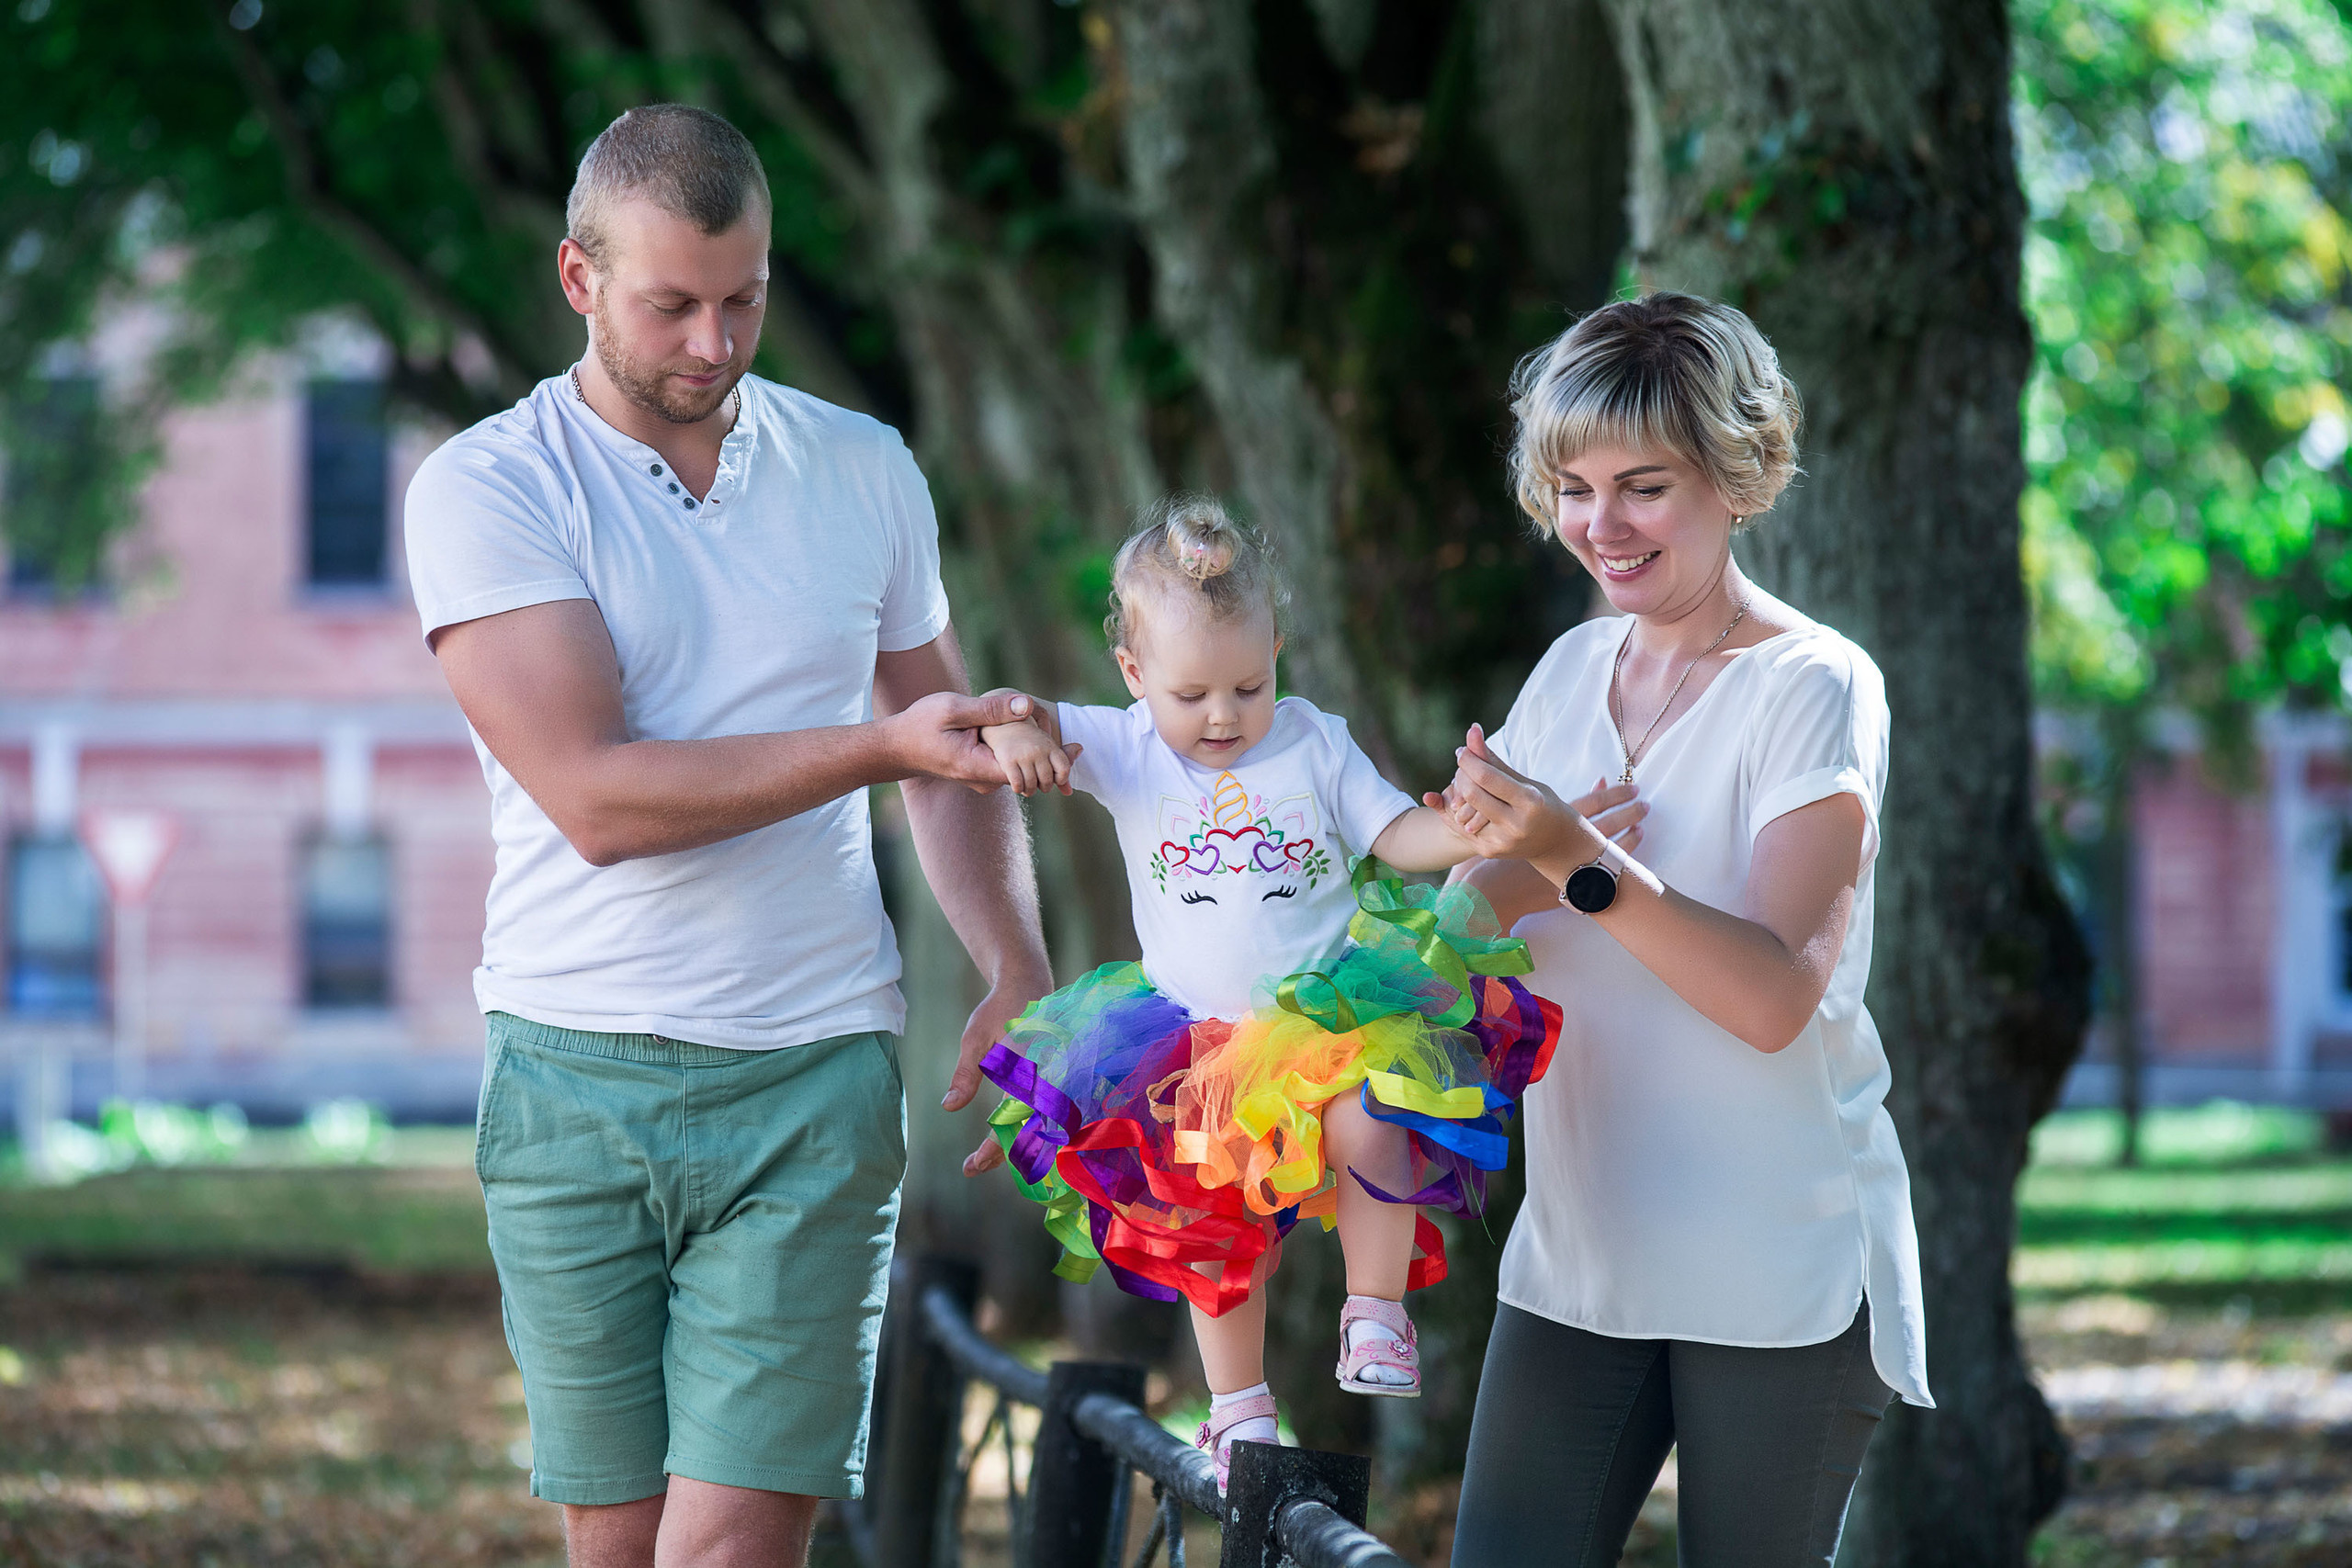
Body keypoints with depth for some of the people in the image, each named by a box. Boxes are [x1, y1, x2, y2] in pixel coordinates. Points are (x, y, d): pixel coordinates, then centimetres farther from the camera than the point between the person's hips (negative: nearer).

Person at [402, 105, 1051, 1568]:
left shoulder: (862, 470, 11)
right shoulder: (487, 489, -3)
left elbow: (952, 758, 21)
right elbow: (597, 798, -14)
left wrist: (1019, 976, 5)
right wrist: (880, 744, -19)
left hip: (815, 1076, 1)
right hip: (576, 1077, -1)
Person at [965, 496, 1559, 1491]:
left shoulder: (1312, 743, 0)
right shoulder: (1123, 751, 0)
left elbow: (1399, 836, 0)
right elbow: (1014, 718, -2)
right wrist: (1011, 728, -27)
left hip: (1333, 1020, -2)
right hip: (1201, 1048, 2)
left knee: (1370, 1120, -30)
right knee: (1215, 1234, 5)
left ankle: (1376, 1314, -12)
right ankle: (1238, 1409, 22)